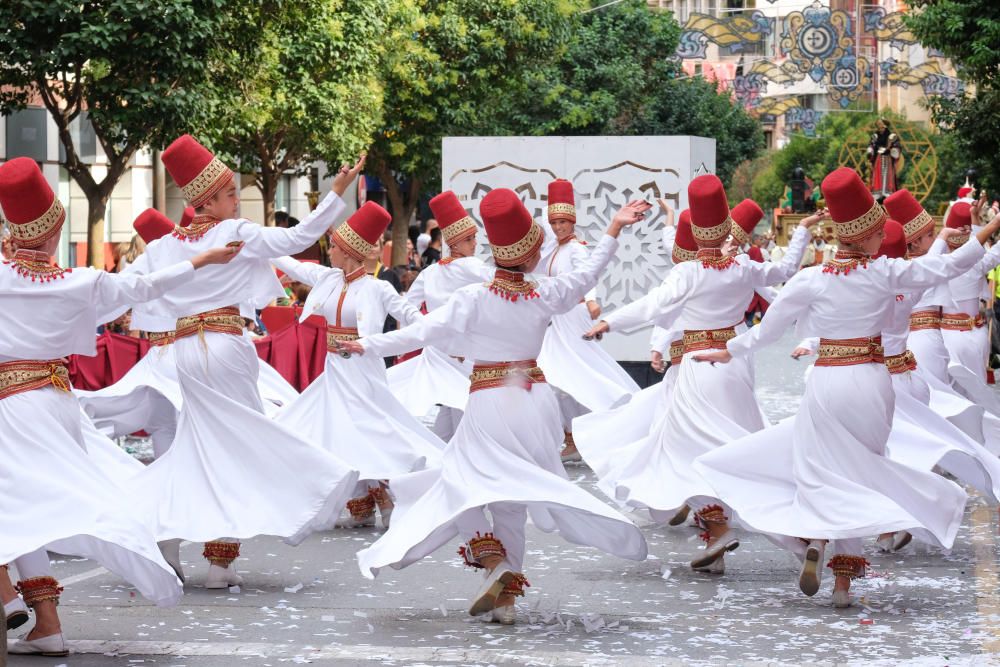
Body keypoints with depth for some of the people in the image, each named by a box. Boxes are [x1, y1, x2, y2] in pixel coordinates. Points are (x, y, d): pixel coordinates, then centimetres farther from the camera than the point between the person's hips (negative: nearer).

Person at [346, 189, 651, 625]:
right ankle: (507, 596, 10)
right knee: (512, 499, 11)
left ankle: (493, 562, -21)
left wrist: (369, 345, -12)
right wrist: (614, 230, 23)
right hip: (535, 401, 4)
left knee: (460, 483, 3)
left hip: (488, 405, -4)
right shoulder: (545, 295, -3)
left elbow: (423, 332, -16)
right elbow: (589, 274, 12)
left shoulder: (474, 299, -13)